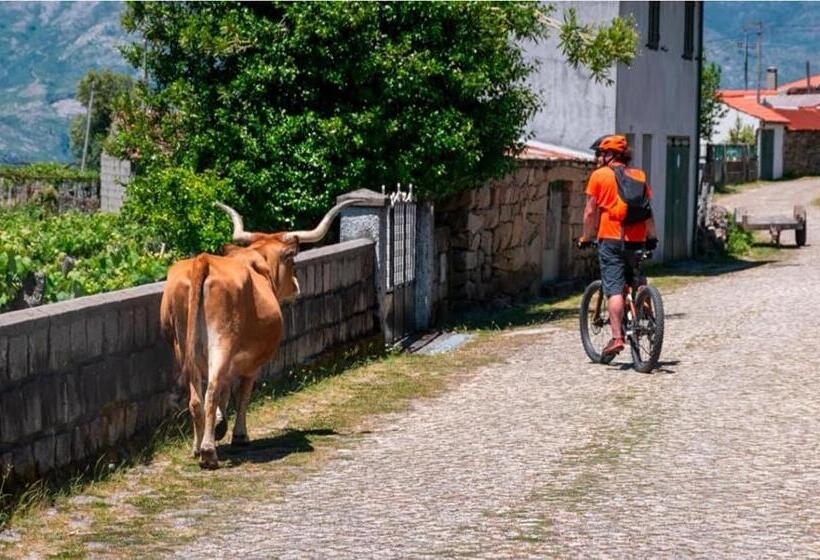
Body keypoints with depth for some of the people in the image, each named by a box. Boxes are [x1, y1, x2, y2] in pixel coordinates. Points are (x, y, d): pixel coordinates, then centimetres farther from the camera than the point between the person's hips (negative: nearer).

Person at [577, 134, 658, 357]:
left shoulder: (599, 176, 0)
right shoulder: (639, 176, 12)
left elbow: (590, 212, 0)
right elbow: (648, 211, 13)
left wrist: (586, 238, 10)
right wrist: (652, 238, 20)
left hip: (611, 239, -4)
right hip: (637, 239, 4)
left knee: (614, 289, -8)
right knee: (637, 285, 22)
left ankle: (617, 337, -15)